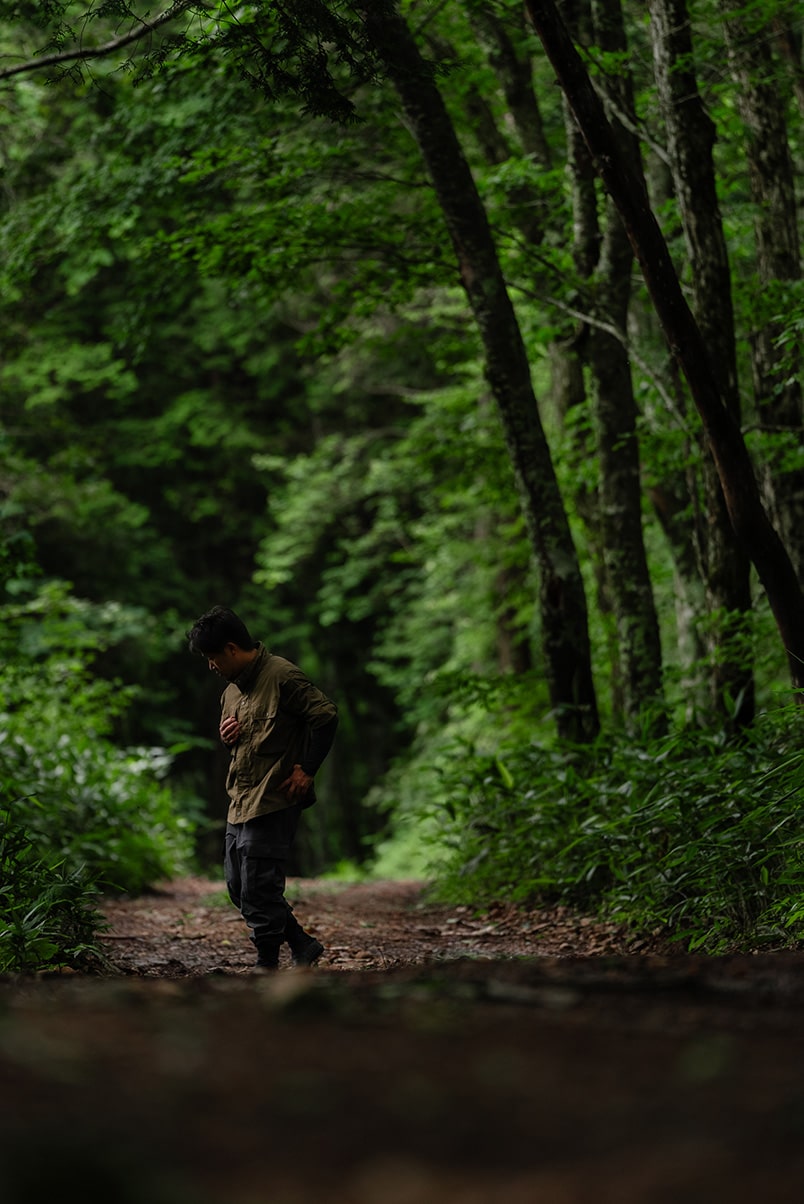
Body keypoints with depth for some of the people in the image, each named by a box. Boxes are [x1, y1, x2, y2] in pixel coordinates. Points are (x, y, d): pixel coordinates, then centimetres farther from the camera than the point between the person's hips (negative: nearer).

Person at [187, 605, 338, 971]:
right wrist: (227, 738, 4)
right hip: (240, 803, 10)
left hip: (272, 803, -10)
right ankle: (302, 945, 22)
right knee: (238, 886, 12)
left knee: (258, 890, -8)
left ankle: (267, 966, 3)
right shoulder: (231, 691, 16)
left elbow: (326, 715, -15)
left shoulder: (281, 676, -12)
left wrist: (306, 770, -15)